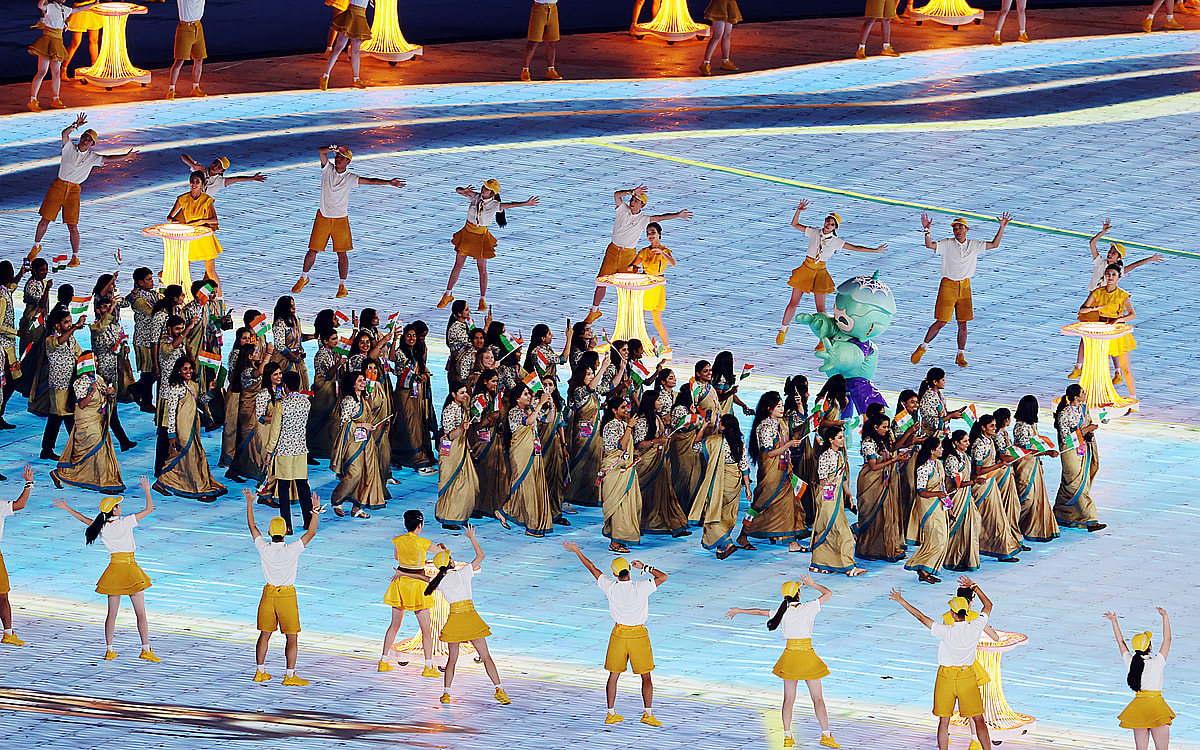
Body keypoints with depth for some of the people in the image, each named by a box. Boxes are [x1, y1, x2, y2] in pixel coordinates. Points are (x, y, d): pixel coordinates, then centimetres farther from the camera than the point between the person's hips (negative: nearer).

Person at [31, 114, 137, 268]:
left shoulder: (92, 157, 5)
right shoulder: (69, 147, 2)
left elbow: (108, 159, -2)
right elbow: (64, 133, -14)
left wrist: (126, 156, -11)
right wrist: (75, 125, -26)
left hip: (74, 190, 0)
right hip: (58, 186, 0)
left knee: (72, 226, -5)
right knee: (45, 220, 4)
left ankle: (75, 257, 8)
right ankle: (36, 246, 26)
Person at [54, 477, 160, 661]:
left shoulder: (102, 527, -1)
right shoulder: (125, 523, -13)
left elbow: (84, 519, 18)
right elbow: (149, 509, -9)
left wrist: (67, 508, 32)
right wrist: (147, 491, 5)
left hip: (113, 568, 4)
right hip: (129, 568, -4)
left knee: (112, 613, 11)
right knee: (140, 613, 1)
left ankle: (109, 650, 12)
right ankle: (146, 650, 0)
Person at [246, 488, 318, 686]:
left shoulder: (264, 548, -9)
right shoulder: (292, 550, -18)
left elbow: (252, 526, 5)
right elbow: (311, 532, -11)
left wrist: (249, 503, 14)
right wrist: (315, 509, -6)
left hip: (269, 594, 4)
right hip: (287, 595, -4)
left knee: (265, 635, 14)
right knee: (292, 638, 3)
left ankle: (260, 672, 20)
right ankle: (290, 676, 0)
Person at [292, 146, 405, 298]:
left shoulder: (350, 178, -4)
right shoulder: (328, 169, -3)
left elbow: (370, 181, -7)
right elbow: (321, 150, -15)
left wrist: (389, 182, -17)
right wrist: (335, 148, -31)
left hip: (341, 220, -1)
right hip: (322, 217, 1)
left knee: (342, 253, -1)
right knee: (313, 250, 5)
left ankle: (342, 286, 9)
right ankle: (303, 278, 25)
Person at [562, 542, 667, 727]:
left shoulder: (611, 588, -11)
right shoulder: (640, 588, -18)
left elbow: (593, 569, 1)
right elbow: (663, 577, -11)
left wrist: (577, 552, 12)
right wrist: (645, 567, -3)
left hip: (619, 634, 2)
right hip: (639, 635, -2)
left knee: (613, 675, 13)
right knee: (646, 676, 7)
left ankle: (611, 713, 17)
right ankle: (647, 713, 1)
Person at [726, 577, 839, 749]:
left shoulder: (783, 612, -1)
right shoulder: (809, 608, -9)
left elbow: (760, 612, 13)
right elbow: (828, 593, 3)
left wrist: (739, 611, 27)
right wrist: (812, 584, 18)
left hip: (790, 656, 2)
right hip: (807, 655, -2)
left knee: (789, 699, 9)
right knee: (817, 698, 3)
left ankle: (787, 736, 6)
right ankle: (826, 735, -1)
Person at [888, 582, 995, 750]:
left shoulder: (946, 632, -21)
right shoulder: (975, 628, -12)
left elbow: (921, 617, -13)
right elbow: (988, 605, 5)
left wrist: (901, 601, -4)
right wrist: (975, 587, 17)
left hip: (946, 677, -2)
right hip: (968, 677, 2)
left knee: (944, 721, 6)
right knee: (978, 719, 8)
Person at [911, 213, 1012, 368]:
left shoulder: (974, 245, 4)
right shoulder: (947, 244, -6)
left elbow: (994, 244, 4)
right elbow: (930, 245, -19)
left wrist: (1002, 227, -5)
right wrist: (927, 230, -35)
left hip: (965, 286, 3)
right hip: (948, 285, -3)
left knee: (963, 323, 4)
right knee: (941, 322, -5)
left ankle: (961, 355, 15)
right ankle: (922, 348, 12)